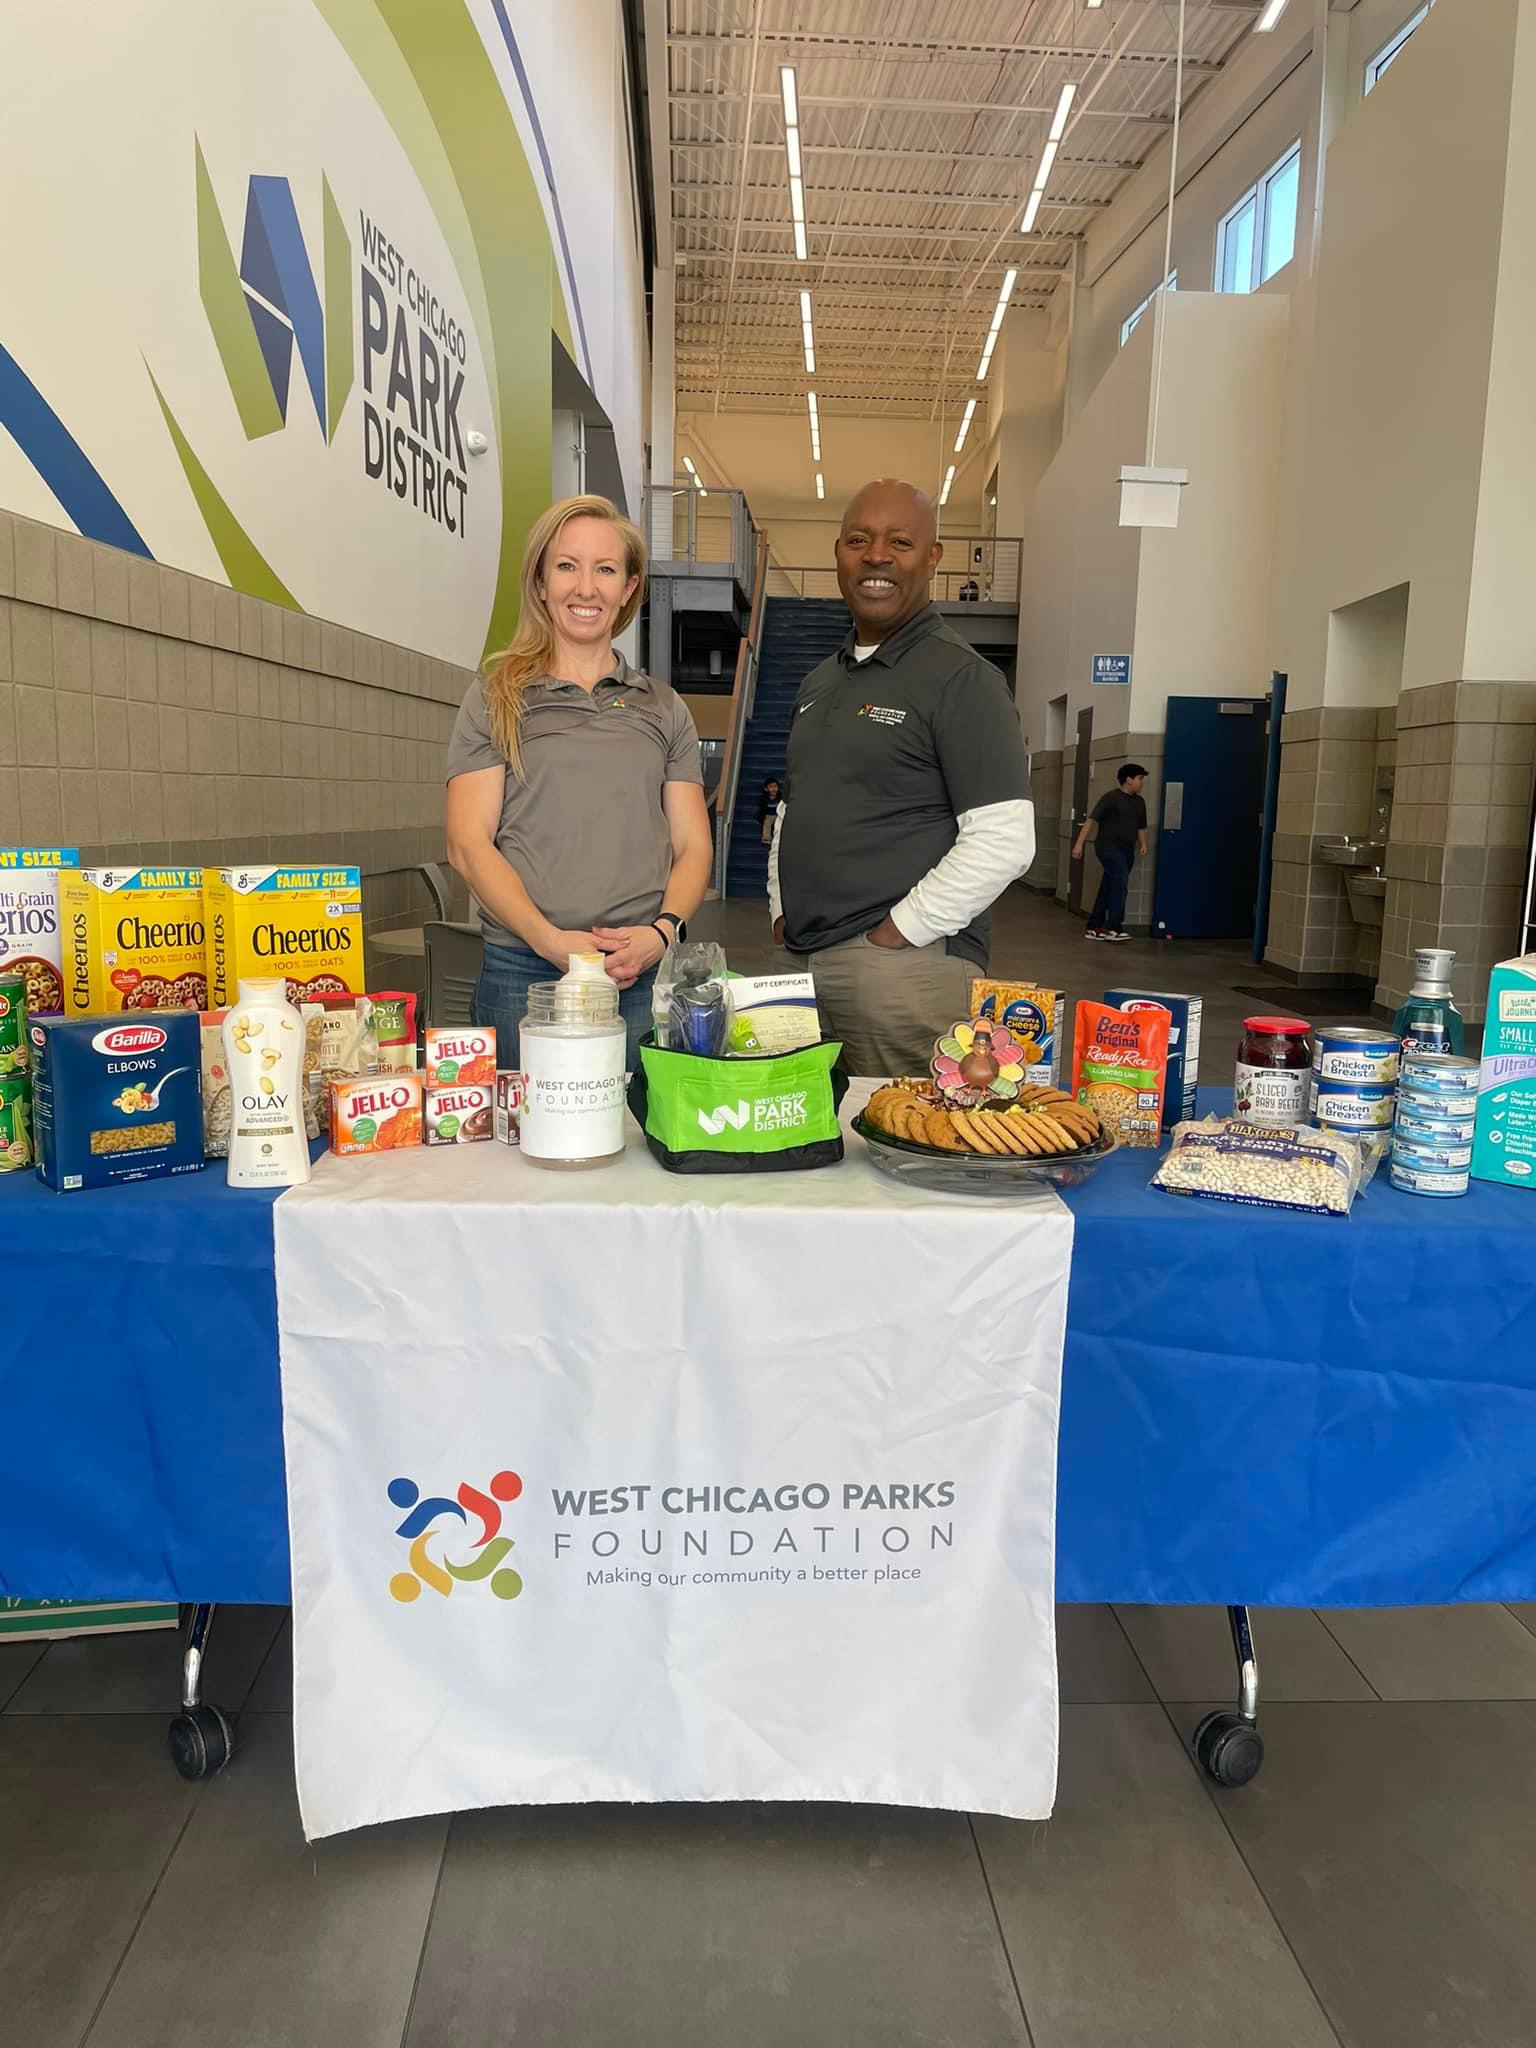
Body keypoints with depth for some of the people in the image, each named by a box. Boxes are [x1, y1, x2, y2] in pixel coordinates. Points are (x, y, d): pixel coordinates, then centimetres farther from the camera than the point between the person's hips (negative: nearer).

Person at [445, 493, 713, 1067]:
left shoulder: (664, 710, 16)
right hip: (522, 972, -2)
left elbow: (692, 847, 11)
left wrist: (663, 931, -9)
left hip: (645, 976, 2)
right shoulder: (495, 699, 8)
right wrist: (550, 939, -14)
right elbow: (469, 844, -1)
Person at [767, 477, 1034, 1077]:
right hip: (803, 963, 7)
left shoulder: (959, 677, -7)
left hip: (905, 968, -7)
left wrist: (899, 931, -14)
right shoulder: (820, 682, 19)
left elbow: (1003, 840, -15)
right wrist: (782, 910, 13)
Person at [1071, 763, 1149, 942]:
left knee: (1108, 889, 9)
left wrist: (1143, 844, 4)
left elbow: (1141, 826, 23)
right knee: (1120, 883, -19)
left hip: (1127, 851, 7)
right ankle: (1113, 928, -19)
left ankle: (1094, 928, 15)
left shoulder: (1139, 802, 14)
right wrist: (1080, 844, -19)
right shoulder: (1111, 797, -7)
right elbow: (1092, 819, -12)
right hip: (1109, 847, -7)